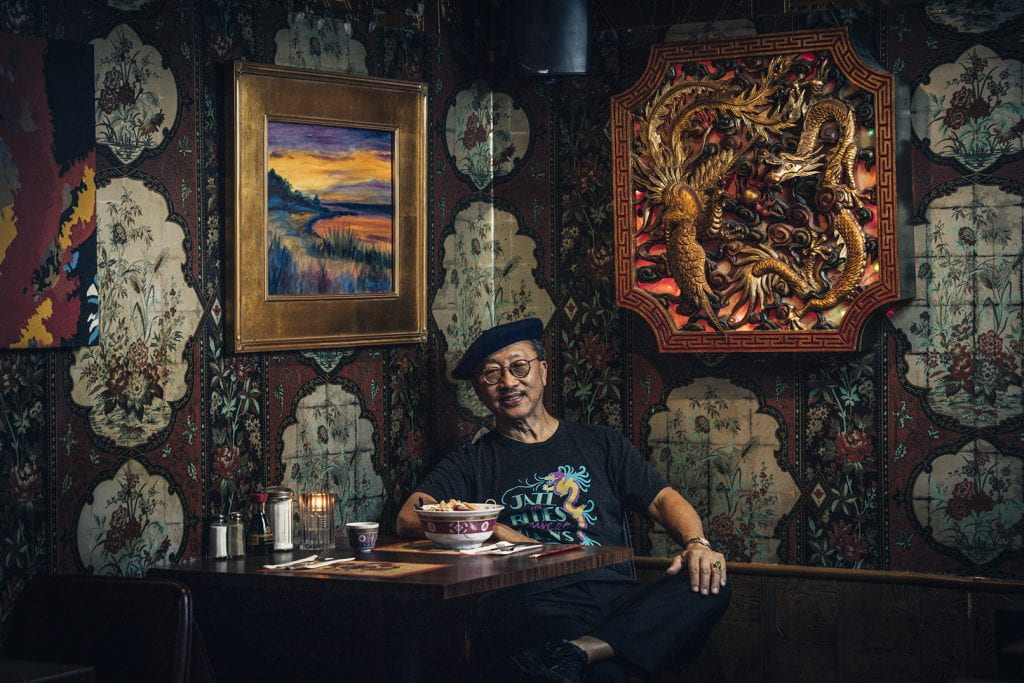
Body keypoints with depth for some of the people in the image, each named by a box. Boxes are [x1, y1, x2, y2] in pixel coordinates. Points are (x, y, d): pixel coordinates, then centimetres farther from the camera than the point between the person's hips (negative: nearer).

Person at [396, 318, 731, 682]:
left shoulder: (600, 444, 25)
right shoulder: (471, 464, 19)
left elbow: (664, 499, 15)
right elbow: (410, 518, 3)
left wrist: (697, 543, -8)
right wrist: (497, 532, -11)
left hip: (614, 598, 5)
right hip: (532, 605, -5)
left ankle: (573, 653, -37)